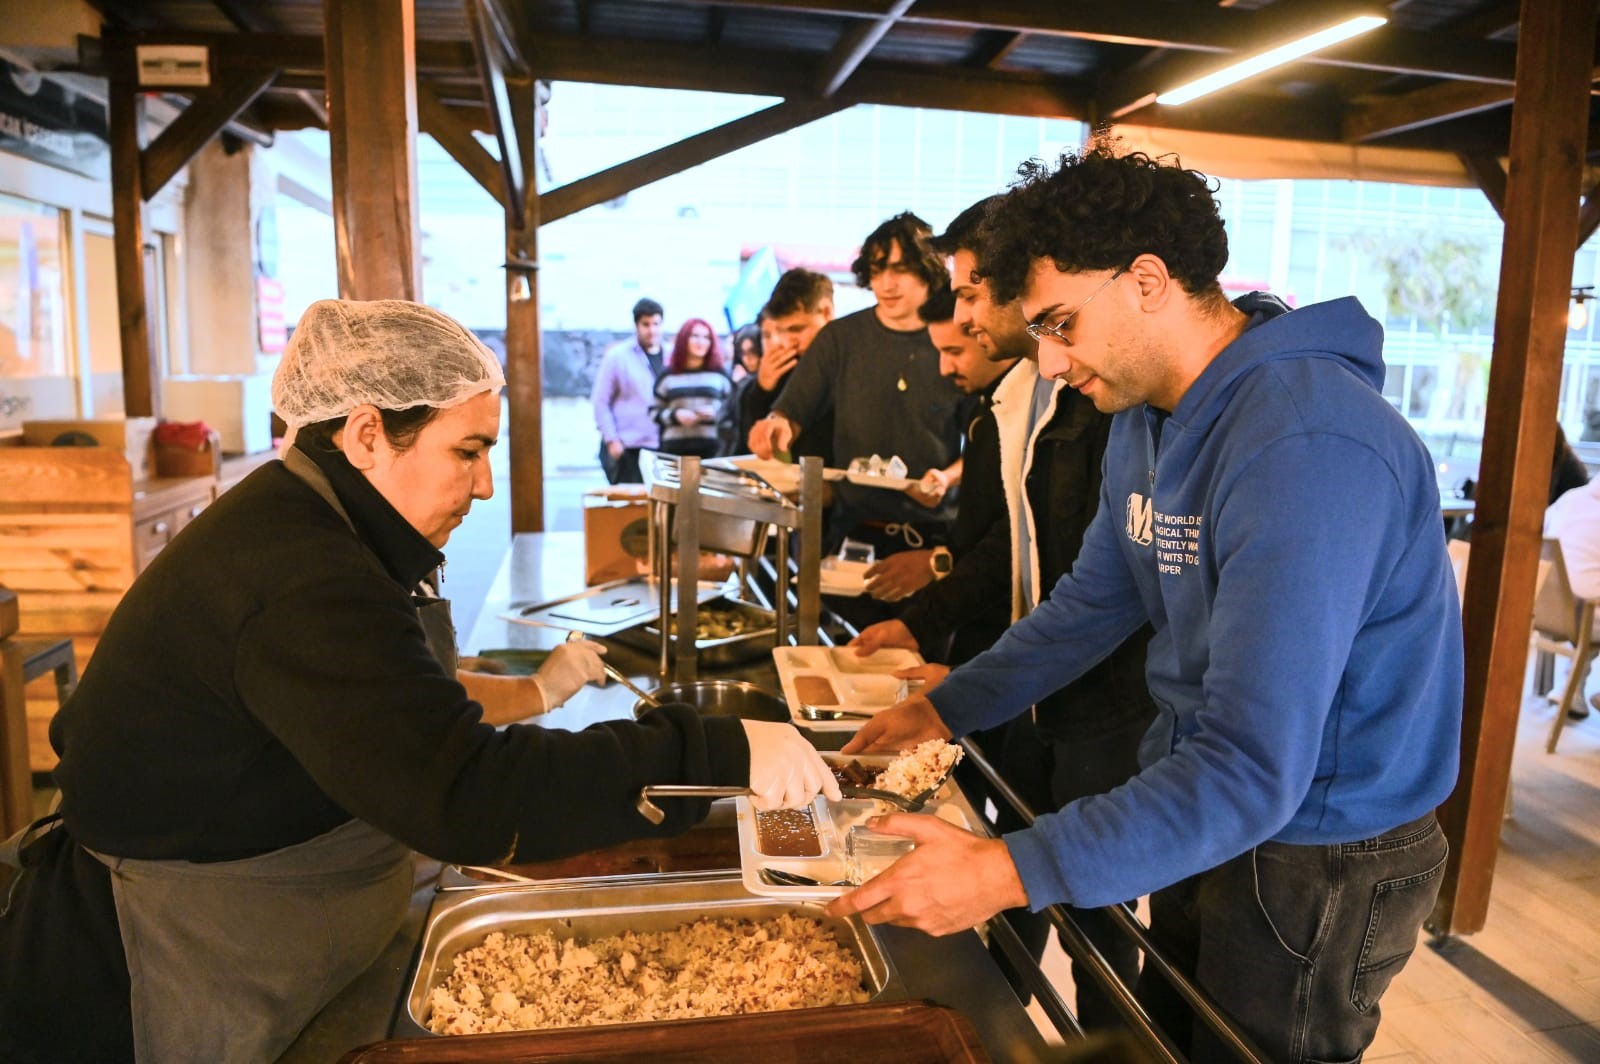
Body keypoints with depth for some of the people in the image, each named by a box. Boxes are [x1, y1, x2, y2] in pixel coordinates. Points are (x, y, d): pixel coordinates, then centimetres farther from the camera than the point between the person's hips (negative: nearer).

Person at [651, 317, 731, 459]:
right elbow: (655, 411, 11)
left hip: (712, 448, 0)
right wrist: (675, 415, -7)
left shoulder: (720, 373, 10)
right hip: (675, 447, 1)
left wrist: (716, 412, -9)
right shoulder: (668, 375, 11)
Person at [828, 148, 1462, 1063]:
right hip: (1201, 814, 8)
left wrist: (1011, 873, -37)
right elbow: (1095, 601, 9)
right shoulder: (1146, 415, 0)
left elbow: (1253, 771, -35)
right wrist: (945, 707, 3)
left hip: (1320, 862, -8)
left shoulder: (1309, 448, -31)